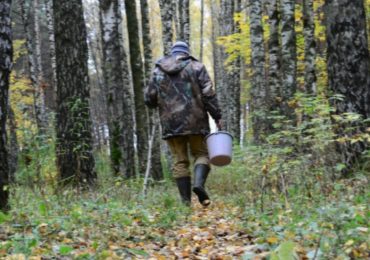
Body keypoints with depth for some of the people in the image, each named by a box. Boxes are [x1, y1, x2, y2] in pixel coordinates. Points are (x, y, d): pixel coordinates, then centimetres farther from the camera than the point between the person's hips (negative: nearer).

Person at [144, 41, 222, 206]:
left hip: (170, 123, 2)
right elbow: (208, 94, -5)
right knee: (201, 153, 11)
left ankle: (186, 201, 3)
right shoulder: (196, 67, 4)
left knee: (180, 160, 8)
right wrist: (217, 116, 0)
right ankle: (198, 183, -17)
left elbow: (149, 98, 9)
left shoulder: (158, 70, 10)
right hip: (194, 121, -2)